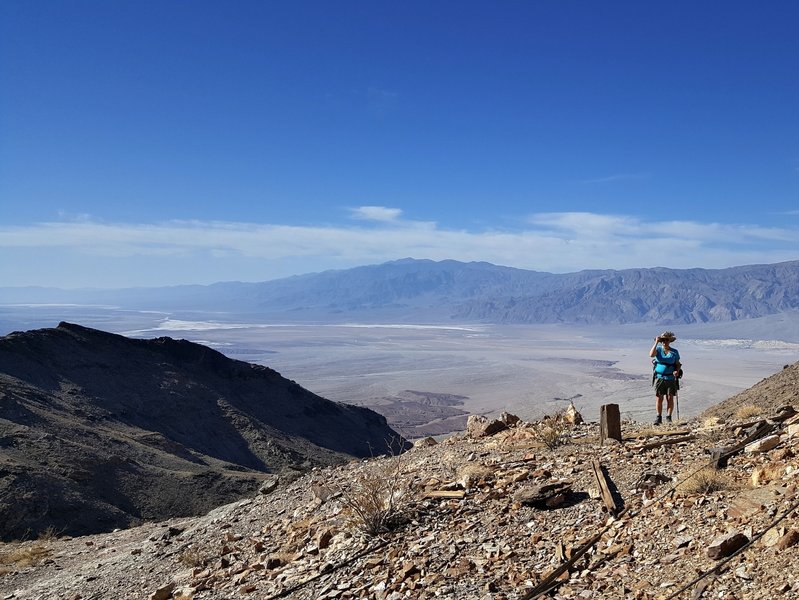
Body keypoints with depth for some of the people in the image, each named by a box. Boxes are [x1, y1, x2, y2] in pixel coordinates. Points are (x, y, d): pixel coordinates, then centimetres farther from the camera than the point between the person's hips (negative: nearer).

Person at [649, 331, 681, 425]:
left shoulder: (674, 352, 3)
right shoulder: (658, 349, 1)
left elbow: (677, 364, 9)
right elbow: (651, 354, -19)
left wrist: (677, 371, -12)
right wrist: (656, 342, -18)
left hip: (671, 378, 1)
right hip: (659, 377, 0)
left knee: (670, 398, 0)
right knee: (659, 398, 0)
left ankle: (668, 417, 9)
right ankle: (659, 418, 8)